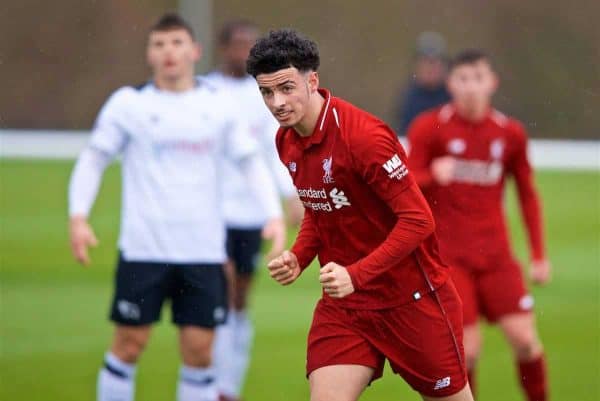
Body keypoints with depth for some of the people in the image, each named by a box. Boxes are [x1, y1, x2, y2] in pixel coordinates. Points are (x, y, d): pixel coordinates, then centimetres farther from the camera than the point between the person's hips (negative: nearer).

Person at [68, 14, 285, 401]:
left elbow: (251, 161, 13)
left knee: (199, 349, 0)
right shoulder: (129, 103, 0)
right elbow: (93, 159, 5)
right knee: (130, 344, -1)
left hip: (204, 252, 2)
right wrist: (78, 216, -7)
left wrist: (275, 214, 0)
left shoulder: (218, 104, 6)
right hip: (143, 249, -2)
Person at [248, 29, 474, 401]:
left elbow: (417, 220, -23)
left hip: (411, 298, -6)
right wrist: (298, 257, -1)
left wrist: (356, 275, -29)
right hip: (343, 303, 6)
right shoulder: (286, 141, 2)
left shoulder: (364, 135, -22)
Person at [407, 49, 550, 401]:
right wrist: (433, 175, -25)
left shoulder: (511, 134, 5)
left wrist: (539, 255, 11)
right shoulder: (429, 128, -4)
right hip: (447, 255, -3)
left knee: (525, 338, -9)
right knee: (467, 349, -10)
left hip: (496, 254, 3)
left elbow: (528, 195, 15)